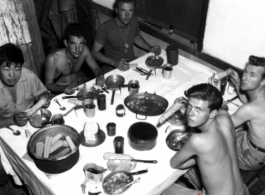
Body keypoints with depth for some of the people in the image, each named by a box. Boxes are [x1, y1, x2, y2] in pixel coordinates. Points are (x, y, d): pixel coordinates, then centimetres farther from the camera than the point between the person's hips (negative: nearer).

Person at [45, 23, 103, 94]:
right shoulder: (52, 59, -29)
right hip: (60, 89, -3)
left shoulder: (84, 50, -18)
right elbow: (48, 85, -19)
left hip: (79, 81, 4)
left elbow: (96, 68, -3)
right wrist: (64, 89, -39)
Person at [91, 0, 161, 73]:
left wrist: (150, 48, 3)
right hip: (111, 69, -4)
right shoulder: (105, 28, -20)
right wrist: (115, 63, -26)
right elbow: (95, 52, -13)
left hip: (132, 64, 4)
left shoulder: (134, 21, -5)